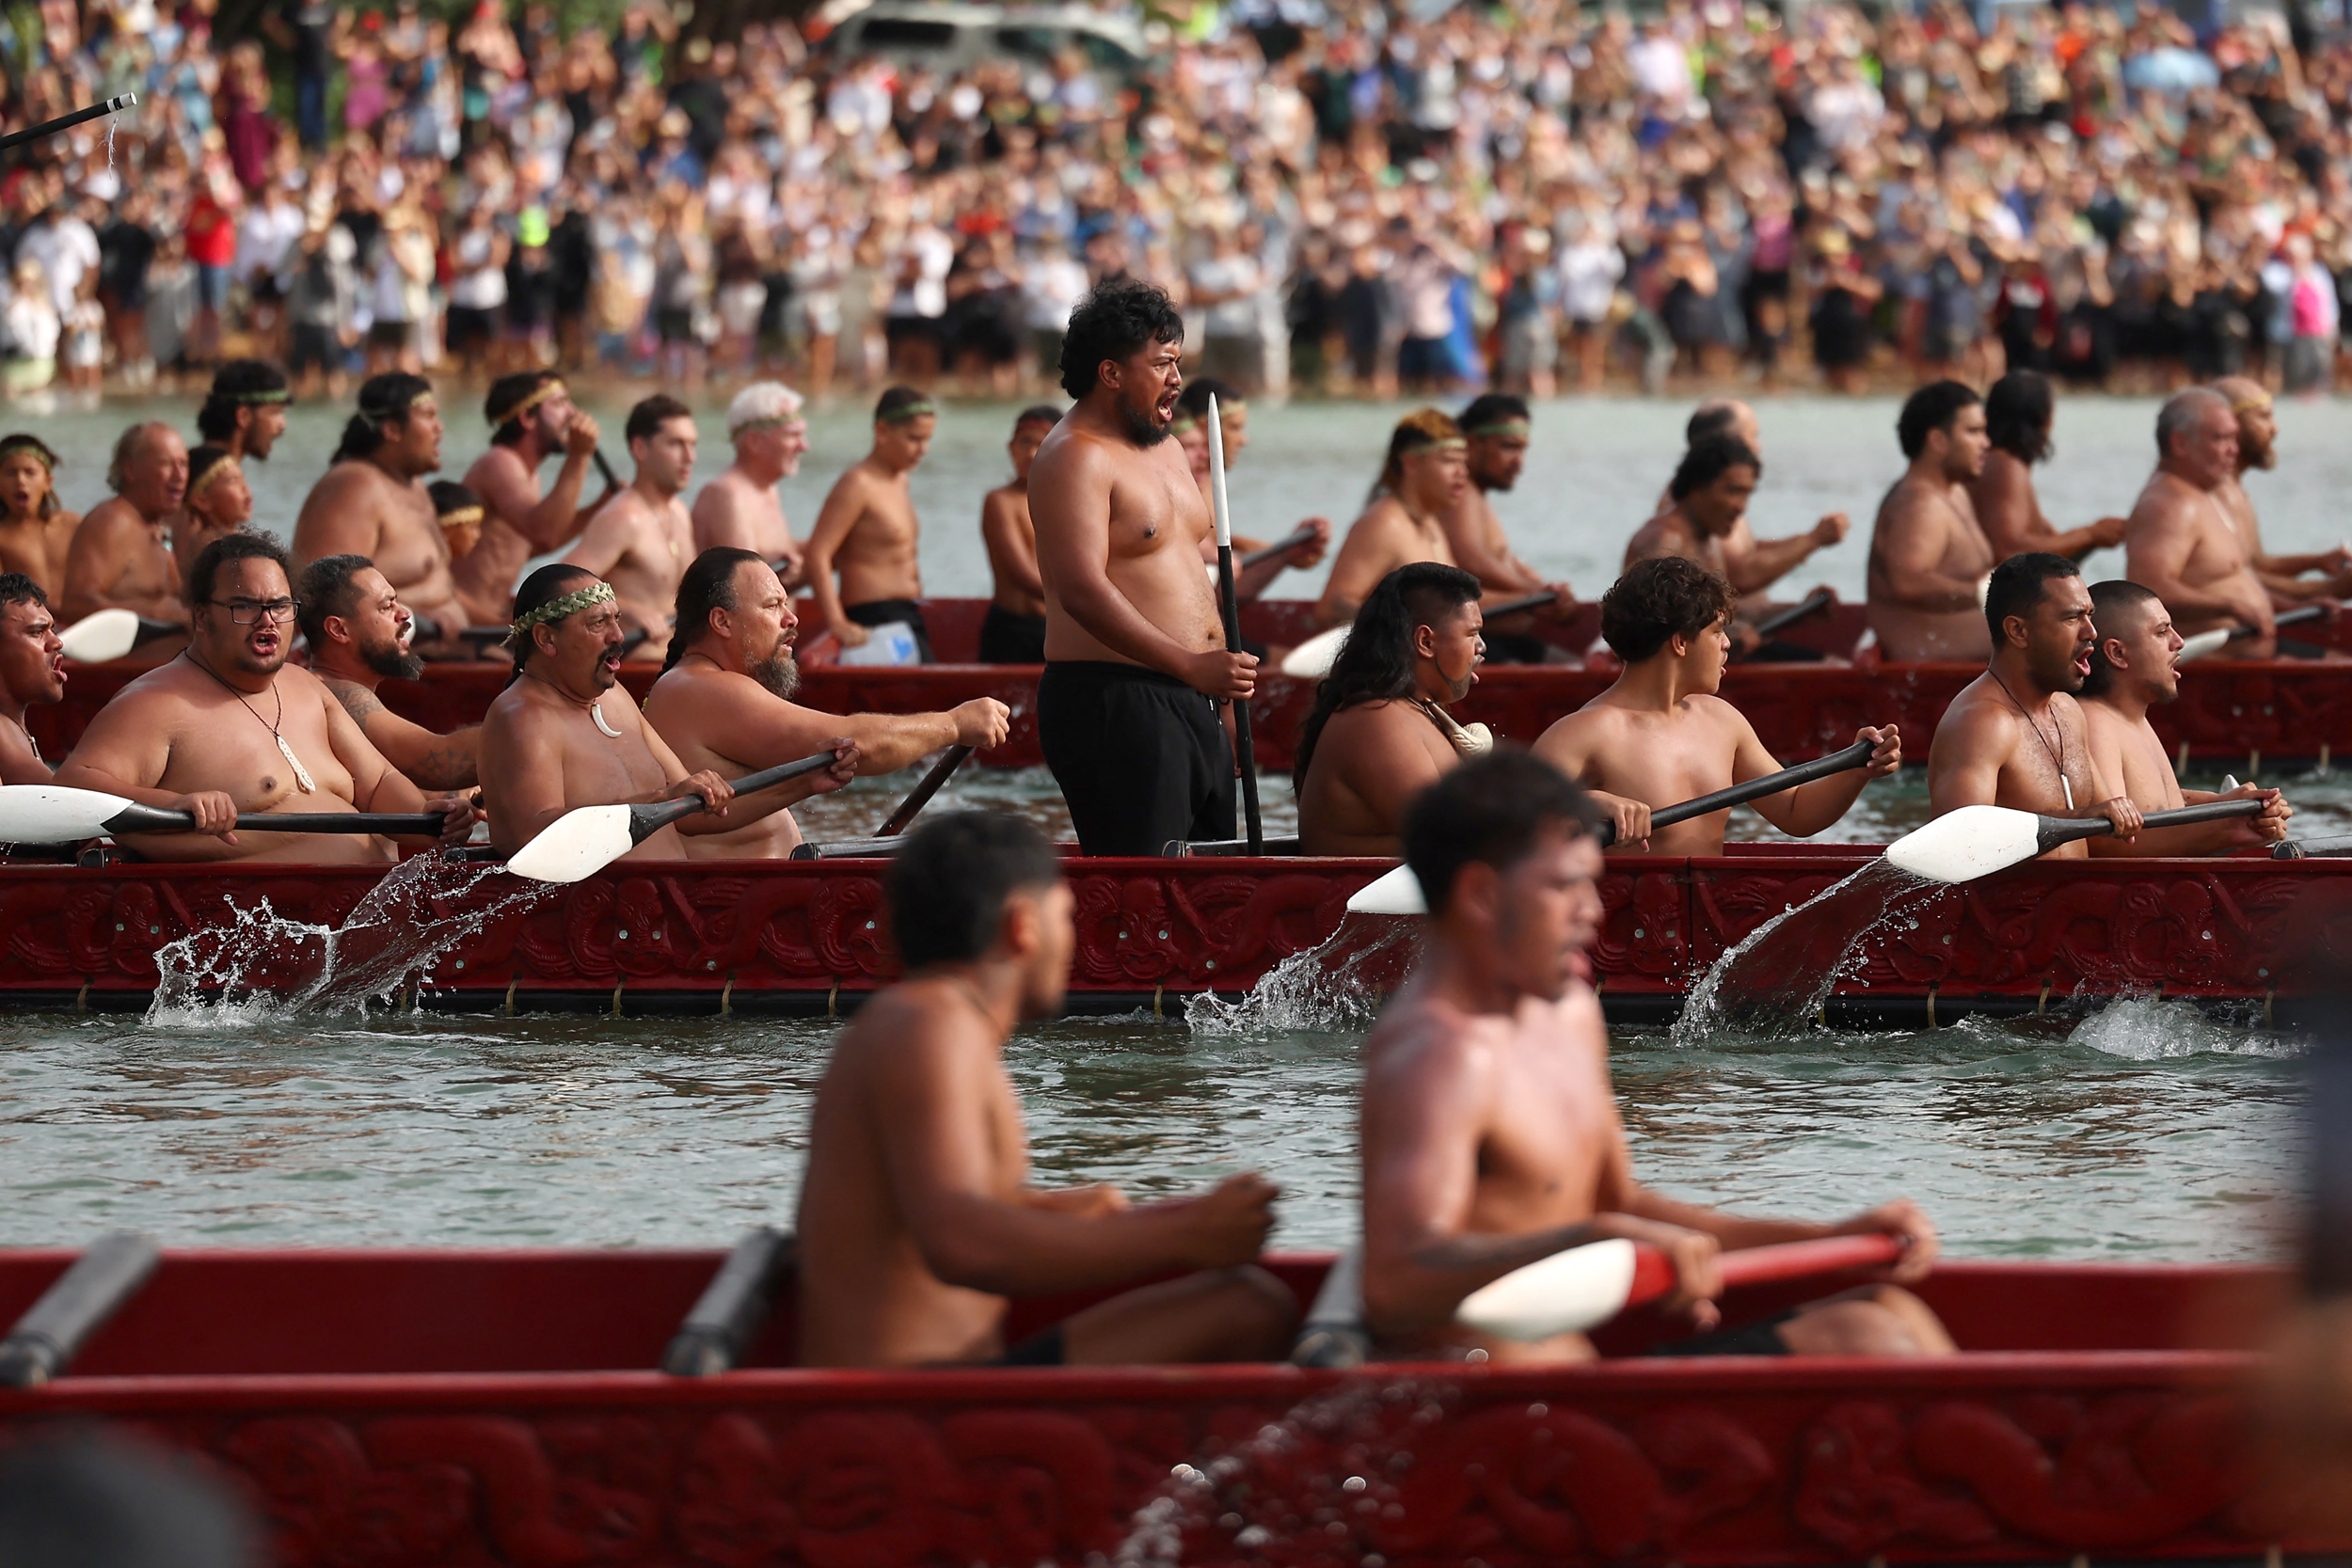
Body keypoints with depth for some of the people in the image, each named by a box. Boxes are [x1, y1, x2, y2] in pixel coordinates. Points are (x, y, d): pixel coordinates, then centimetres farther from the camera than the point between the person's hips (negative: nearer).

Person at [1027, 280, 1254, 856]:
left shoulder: (1163, 447, 19)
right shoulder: (1075, 457, -12)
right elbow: (1083, 592, -22)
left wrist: (1226, 666, 16)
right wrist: (1193, 667, -23)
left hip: (1191, 700, 10)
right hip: (1112, 701, -10)